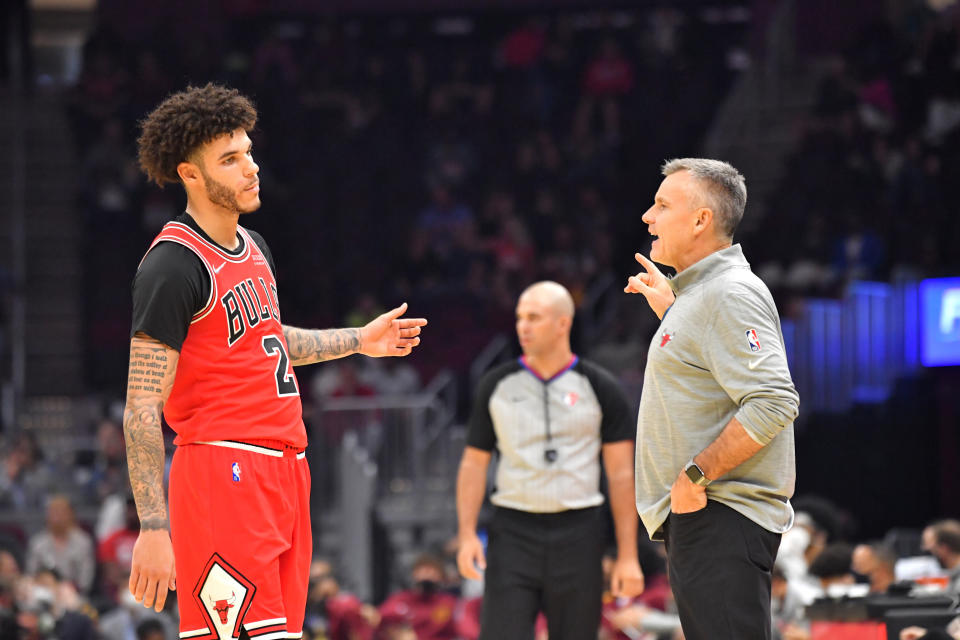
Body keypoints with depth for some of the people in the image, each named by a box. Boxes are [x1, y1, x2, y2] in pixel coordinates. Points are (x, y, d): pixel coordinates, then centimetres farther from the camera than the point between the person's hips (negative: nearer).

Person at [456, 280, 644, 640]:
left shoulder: (599, 388, 3)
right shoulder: (497, 386, 8)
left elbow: (621, 475, 2)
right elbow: (474, 464, 11)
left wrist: (627, 556, -3)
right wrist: (467, 534, -2)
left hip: (577, 535, 0)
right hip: (513, 532, 0)